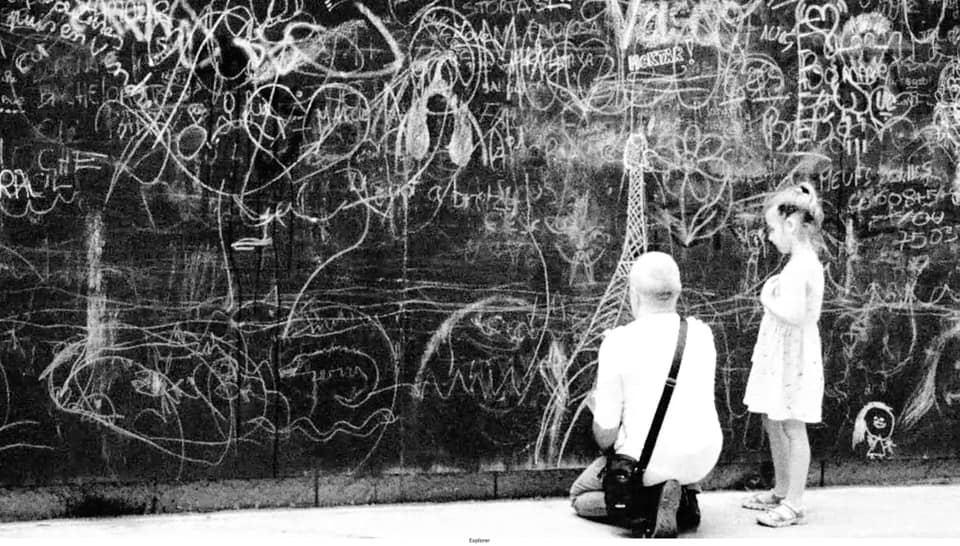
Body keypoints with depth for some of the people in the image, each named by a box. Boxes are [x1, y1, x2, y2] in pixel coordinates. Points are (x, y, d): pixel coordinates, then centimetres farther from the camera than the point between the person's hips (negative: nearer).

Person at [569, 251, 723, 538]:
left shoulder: (618, 344, -14)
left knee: (579, 496, 22)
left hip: (647, 463, -5)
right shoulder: (702, 333, -2)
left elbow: (605, 437, -12)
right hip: (703, 461, 5)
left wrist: (597, 408, 14)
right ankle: (686, 496, 14)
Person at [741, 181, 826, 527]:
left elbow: (794, 314, -32)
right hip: (781, 357, 10)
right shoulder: (803, 262, 12)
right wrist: (772, 296, 5)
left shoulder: (801, 266, -21)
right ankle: (781, 492, 30)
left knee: (793, 428, -4)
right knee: (772, 423, 18)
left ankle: (794, 505, 3)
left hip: (794, 359, -10)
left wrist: (768, 300, -17)